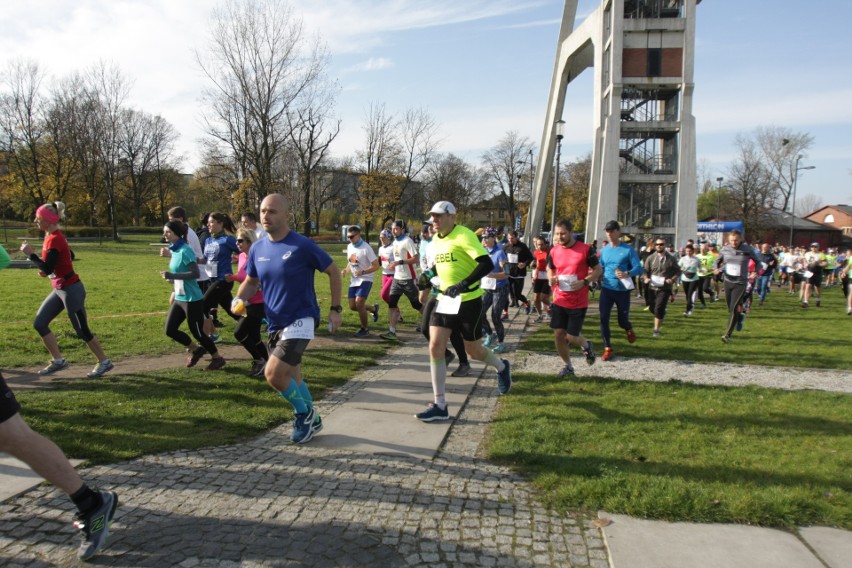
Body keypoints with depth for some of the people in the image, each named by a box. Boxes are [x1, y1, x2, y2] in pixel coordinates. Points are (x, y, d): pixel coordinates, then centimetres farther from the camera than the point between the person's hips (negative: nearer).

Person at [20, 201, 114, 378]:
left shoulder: (54, 239, -20)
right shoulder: (51, 236, 9)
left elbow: (47, 269, -25)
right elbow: (68, 256, 22)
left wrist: (30, 254, -16)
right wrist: (47, 270, 11)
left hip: (71, 290, -10)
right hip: (60, 289, 10)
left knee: (81, 331, -2)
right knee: (39, 324, 9)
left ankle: (104, 362, 12)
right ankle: (59, 361, 18)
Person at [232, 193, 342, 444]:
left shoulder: (302, 245, -15)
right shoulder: (257, 249, 3)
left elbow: (333, 271, -5)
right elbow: (250, 282, 16)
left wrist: (335, 309, -6)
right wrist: (239, 299, -6)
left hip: (301, 320, -7)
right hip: (275, 323, 7)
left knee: (273, 374, -18)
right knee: (291, 378, 17)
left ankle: (304, 413, 8)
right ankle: (311, 419, 38)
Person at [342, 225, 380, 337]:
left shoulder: (366, 248, -17)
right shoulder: (349, 247, 5)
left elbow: (376, 265, -16)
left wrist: (363, 272, -28)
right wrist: (345, 270, -2)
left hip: (365, 280, -7)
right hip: (354, 280, 7)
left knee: (359, 303, -17)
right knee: (352, 306, 5)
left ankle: (365, 329, 2)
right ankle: (373, 308, 32)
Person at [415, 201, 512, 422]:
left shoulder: (464, 236, -16)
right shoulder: (435, 240, 8)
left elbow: (487, 265, -23)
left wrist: (463, 284, -32)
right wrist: (429, 274, 6)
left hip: (468, 301, -6)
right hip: (444, 300, 6)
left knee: (473, 351, 7)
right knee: (435, 347, -6)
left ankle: (502, 367, 42)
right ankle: (439, 406, 0)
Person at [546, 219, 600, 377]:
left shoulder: (585, 249, -10)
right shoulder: (554, 251, 2)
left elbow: (598, 270, -3)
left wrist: (584, 282, -20)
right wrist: (551, 278, -4)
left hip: (578, 303, -4)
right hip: (559, 301, 4)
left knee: (571, 337, -2)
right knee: (558, 335, 3)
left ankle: (587, 345, 34)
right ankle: (568, 366, 24)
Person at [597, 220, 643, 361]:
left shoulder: (628, 249, -6)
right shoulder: (604, 250, 7)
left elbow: (638, 268, -12)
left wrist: (627, 274, -31)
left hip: (623, 291, -3)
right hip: (606, 289, 3)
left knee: (622, 320, 7)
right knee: (603, 319, -7)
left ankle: (629, 329, 45)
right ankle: (608, 348, 5)